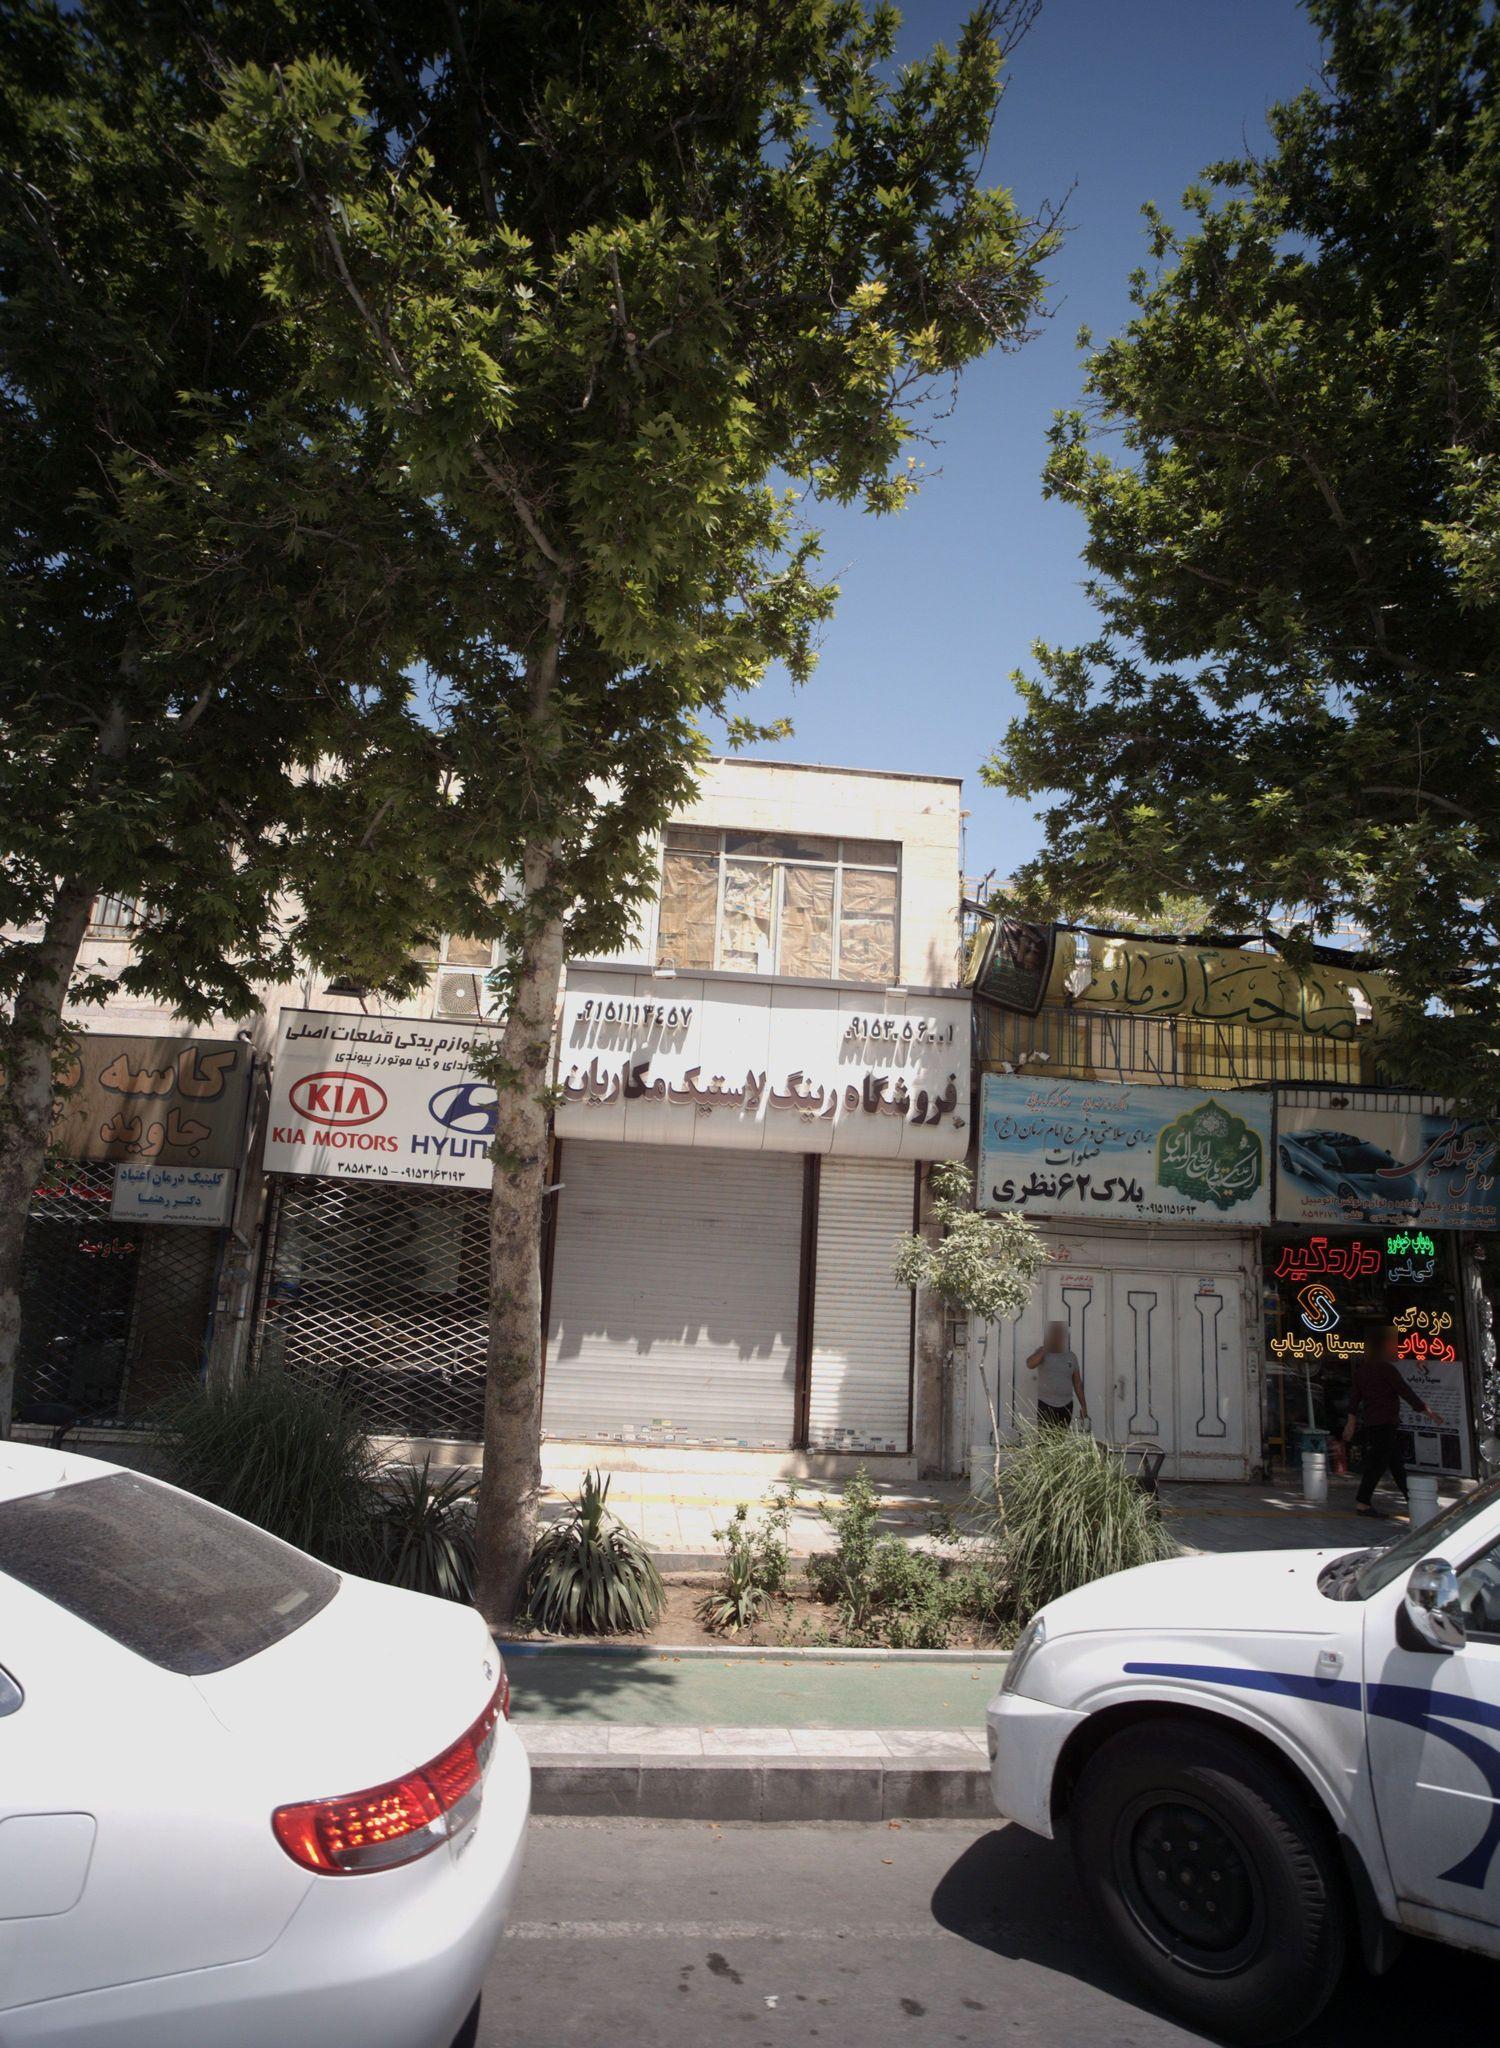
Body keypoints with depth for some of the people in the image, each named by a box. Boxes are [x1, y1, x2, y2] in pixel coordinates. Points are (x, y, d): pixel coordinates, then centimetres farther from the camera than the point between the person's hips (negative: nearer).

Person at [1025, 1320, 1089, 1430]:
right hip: (1046, 1405, -3)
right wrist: (1045, 1349, -22)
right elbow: (1030, 1364, -21)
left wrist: (1083, 1405, 11)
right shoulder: (1042, 1353, 0)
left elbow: (1077, 1383, 13)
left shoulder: (1071, 1357, 9)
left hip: (1066, 1406, 3)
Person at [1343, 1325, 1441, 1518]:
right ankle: (1362, 1503, -4)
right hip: (1385, 1423, -9)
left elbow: (1354, 1395, 13)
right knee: (1378, 1463, -5)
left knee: (1395, 1462, 16)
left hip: (1368, 1422, 9)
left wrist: (1351, 1422, 16)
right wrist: (1426, 1410, 2)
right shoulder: (1386, 1368, -14)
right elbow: (1405, 1392, -9)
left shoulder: (1362, 1368, 11)